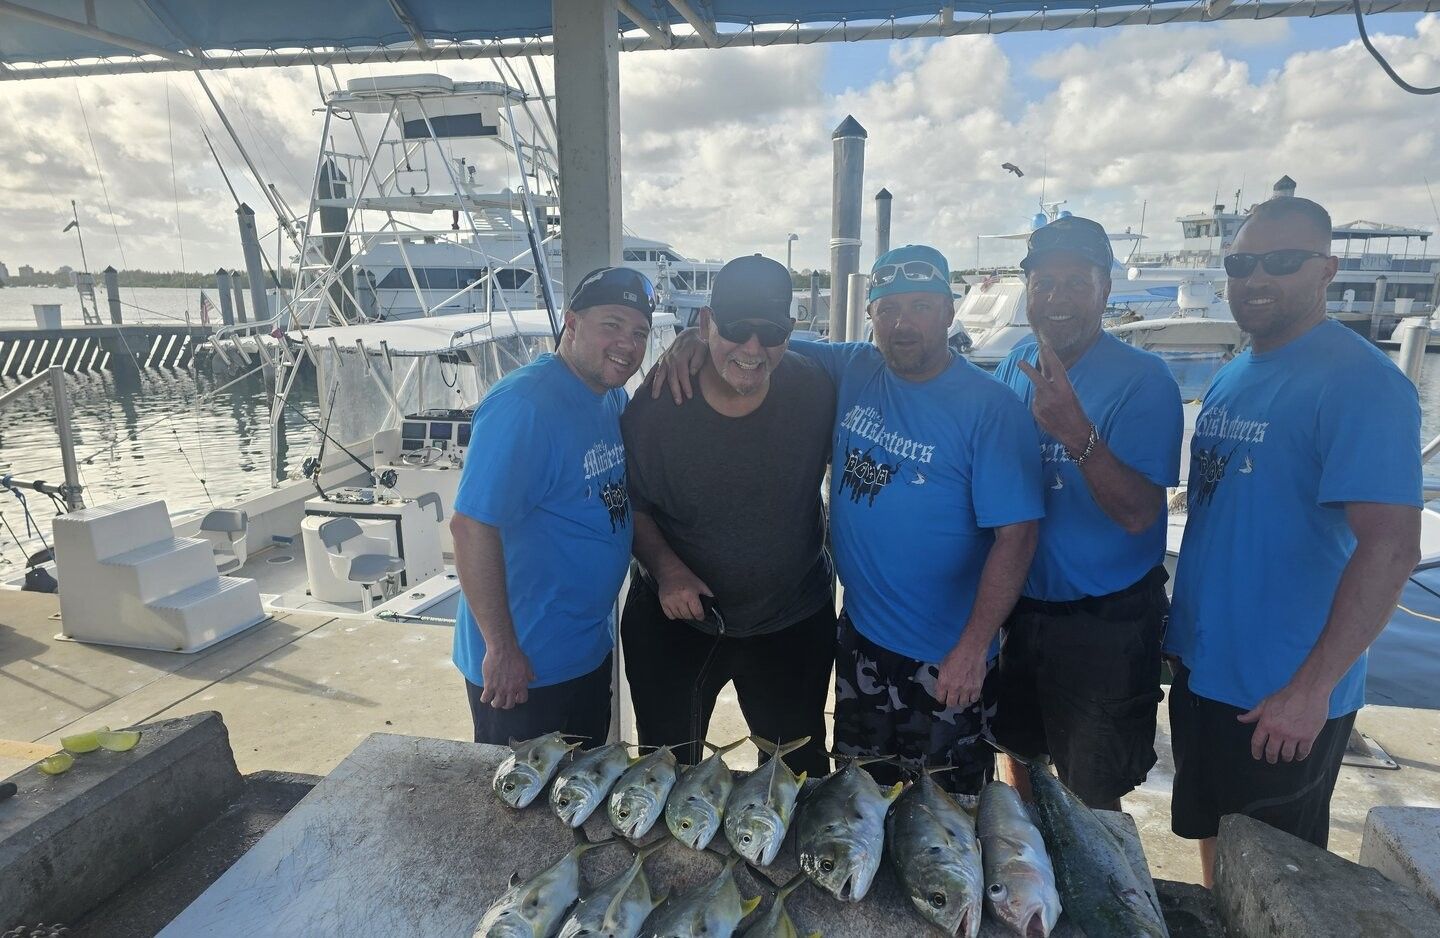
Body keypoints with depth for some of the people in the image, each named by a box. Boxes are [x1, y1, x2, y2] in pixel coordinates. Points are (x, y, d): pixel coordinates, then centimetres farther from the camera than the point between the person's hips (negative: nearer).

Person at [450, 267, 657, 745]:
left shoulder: (614, 399, 3)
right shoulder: (524, 404, -24)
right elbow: (471, 526, -27)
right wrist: (501, 649, -22)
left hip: (590, 650, 8)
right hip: (522, 666, -8)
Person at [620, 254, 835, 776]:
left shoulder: (816, 392, -16)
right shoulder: (655, 407, -19)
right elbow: (630, 503, -6)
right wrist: (665, 567, -20)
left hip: (793, 621, 2)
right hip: (676, 618, -1)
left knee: (800, 772, 23)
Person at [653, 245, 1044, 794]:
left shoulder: (992, 408, -15)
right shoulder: (851, 371, -2)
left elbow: (1015, 534, -17)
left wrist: (973, 647, -22)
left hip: (947, 659, -4)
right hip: (861, 635, 5)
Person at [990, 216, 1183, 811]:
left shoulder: (1143, 380, -16)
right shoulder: (1016, 367, 1)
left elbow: (1139, 513, -26)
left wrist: (1078, 435, -40)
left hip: (1105, 624, -5)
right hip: (1016, 605, 6)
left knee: (1092, 800, 10)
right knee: (1017, 754, 24)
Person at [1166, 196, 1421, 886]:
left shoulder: (1361, 384, -17)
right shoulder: (1230, 380, 7)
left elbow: (1391, 548, -24)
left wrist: (1314, 686, -25)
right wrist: (1179, 625, 13)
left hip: (1284, 696, -7)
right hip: (1201, 667, 7)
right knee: (1212, 835, 25)